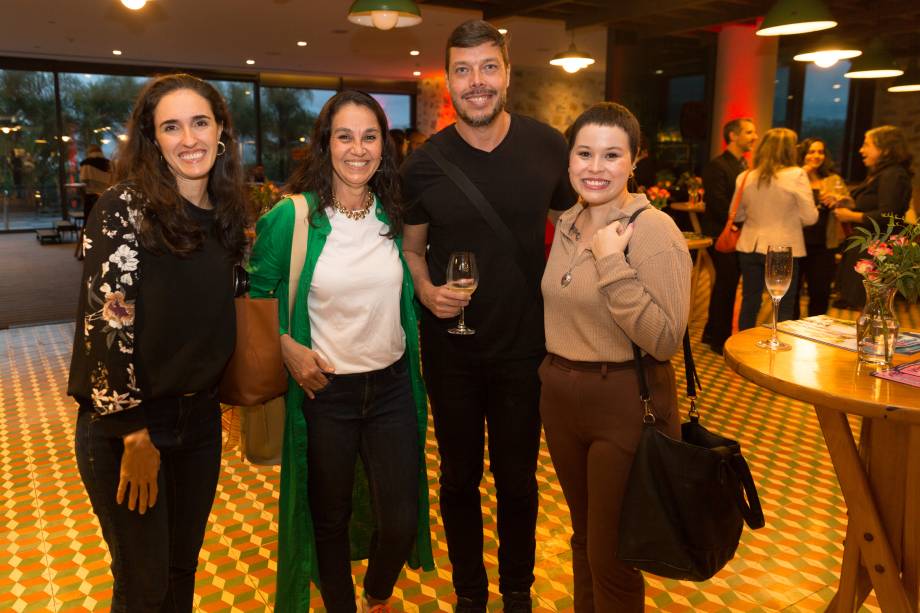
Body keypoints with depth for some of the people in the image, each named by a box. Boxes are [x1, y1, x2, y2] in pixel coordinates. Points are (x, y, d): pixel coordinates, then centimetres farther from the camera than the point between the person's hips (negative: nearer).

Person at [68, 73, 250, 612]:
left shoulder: (225, 214, 5)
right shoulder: (126, 209, -15)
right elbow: (106, 325, -18)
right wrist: (135, 436, -17)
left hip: (200, 419, 6)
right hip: (123, 427, -5)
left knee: (183, 568, 19)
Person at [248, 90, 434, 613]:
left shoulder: (395, 215, 2)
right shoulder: (291, 217, -11)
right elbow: (256, 293, -1)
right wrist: (288, 347, -12)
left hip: (393, 385, 3)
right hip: (325, 390, -3)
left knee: (402, 521, 8)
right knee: (329, 518, 14)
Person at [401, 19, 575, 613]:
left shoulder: (547, 146, -6)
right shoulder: (423, 163, -7)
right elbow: (411, 247, 5)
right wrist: (426, 290, -15)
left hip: (525, 344, 0)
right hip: (450, 348, 0)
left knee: (517, 479, 16)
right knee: (460, 478, 16)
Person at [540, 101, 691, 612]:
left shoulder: (653, 230, -16)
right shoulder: (567, 224, 6)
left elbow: (666, 340, -25)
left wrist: (612, 263, -26)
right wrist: (555, 372, 4)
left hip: (625, 404, -6)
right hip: (559, 395, 7)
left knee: (612, 557, 9)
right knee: (584, 536, 24)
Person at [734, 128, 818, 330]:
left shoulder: (745, 177, 0)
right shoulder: (796, 175, -11)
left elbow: (737, 215, 10)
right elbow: (810, 217, -10)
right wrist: (789, 215, 10)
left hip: (750, 247, 4)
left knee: (749, 303, 14)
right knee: (785, 307, 8)